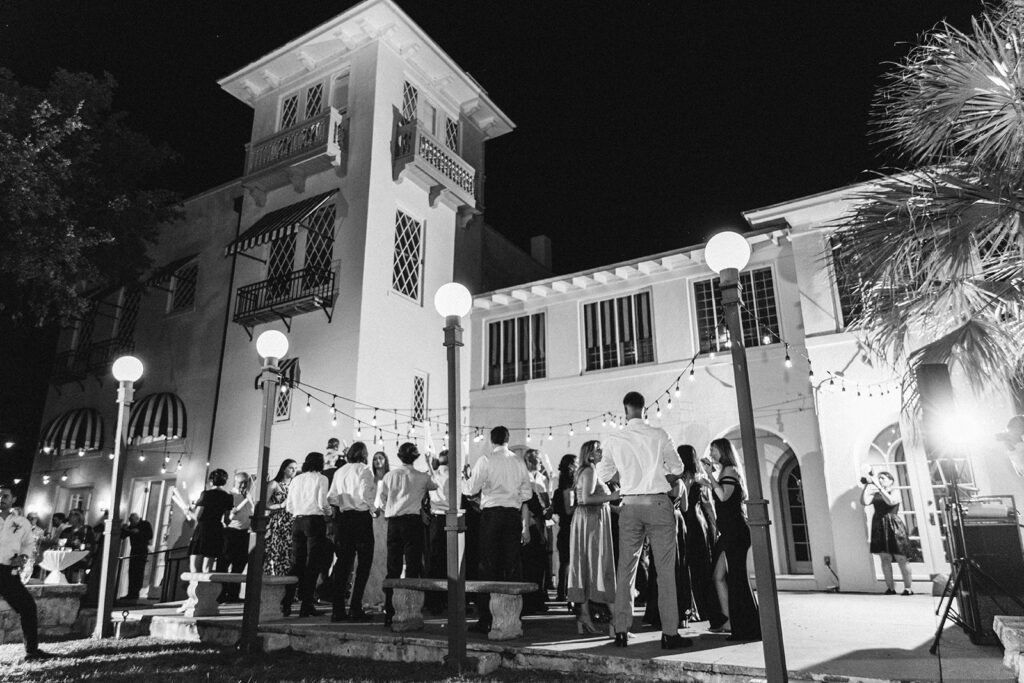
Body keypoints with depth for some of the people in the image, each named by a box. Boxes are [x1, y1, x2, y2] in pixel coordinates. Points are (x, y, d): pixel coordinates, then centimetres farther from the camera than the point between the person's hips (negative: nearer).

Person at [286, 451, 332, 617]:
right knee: (313, 563, -1)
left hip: (297, 522, 5)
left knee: (296, 562, 11)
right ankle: (307, 604, -3)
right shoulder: (321, 479, -2)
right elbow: (322, 503, -10)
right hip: (315, 520, -5)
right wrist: (329, 513, 9)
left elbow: (288, 506, 9)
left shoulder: (296, 480, 12)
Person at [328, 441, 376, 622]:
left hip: (343, 517, 6)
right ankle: (355, 608, -2)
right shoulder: (364, 470, -6)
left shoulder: (340, 472, 10)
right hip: (362, 517, -5)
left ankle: (338, 609, 10)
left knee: (343, 563, 10)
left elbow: (331, 498, 4)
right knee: (363, 564, 2)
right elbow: (365, 494, -18)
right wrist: (371, 507, 1)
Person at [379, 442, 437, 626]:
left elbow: (383, 498, 9)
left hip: (393, 521, 3)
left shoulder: (389, 475, 6)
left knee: (392, 568, 8)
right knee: (413, 566, 1)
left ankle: (388, 611, 9)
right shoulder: (422, 477, 1)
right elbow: (435, 486, 19)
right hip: (412, 520, -3)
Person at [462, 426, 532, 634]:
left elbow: (471, 489, -6)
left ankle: (485, 619, 2)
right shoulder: (519, 462, 8)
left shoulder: (485, 461, -4)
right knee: (512, 564, 8)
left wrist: (465, 482, 18)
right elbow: (527, 494, 9)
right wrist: (525, 526, 14)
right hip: (513, 513, 3)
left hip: (491, 512, -3)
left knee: (488, 565, 1)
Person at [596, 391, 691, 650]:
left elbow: (603, 475, 8)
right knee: (665, 569, 3)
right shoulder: (659, 435, -5)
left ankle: (621, 631, 12)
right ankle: (669, 633, 4)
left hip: (630, 505, 2)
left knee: (625, 568, 8)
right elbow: (677, 470, 5)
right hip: (659, 503, -2)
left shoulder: (613, 439, -2)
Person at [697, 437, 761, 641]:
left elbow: (724, 496, -22)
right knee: (719, 576, 10)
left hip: (736, 530, -10)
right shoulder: (725, 472, 19)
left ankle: (747, 628, 0)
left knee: (736, 576, -6)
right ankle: (729, 621, 15)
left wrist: (710, 474, -17)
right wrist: (708, 484, 18)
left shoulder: (730, 470, -9)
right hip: (728, 532, 10)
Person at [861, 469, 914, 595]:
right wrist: (866, 485, -7)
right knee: (884, 558, 4)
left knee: (901, 558, -1)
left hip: (894, 526, -4)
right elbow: (864, 502, -7)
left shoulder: (895, 493, 1)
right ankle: (890, 588, 9)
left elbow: (890, 501, -22)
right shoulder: (874, 494, 10)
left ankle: (908, 588, 7)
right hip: (879, 527, 4)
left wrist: (878, 485, -22)